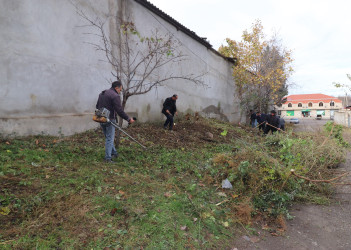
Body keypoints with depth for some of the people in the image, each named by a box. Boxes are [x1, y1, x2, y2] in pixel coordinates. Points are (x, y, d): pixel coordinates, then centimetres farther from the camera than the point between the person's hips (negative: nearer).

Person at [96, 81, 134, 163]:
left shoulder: (102, 93, 14)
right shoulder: (115, 96, -15)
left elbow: (97, 106, 21)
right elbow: (119, 110, -19)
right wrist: (128, 119, -12)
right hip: (109, 120, -9)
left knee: (108, 137, 19)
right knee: (109, 138, -2)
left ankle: (114, 153, 33)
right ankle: (108, 158, 1)